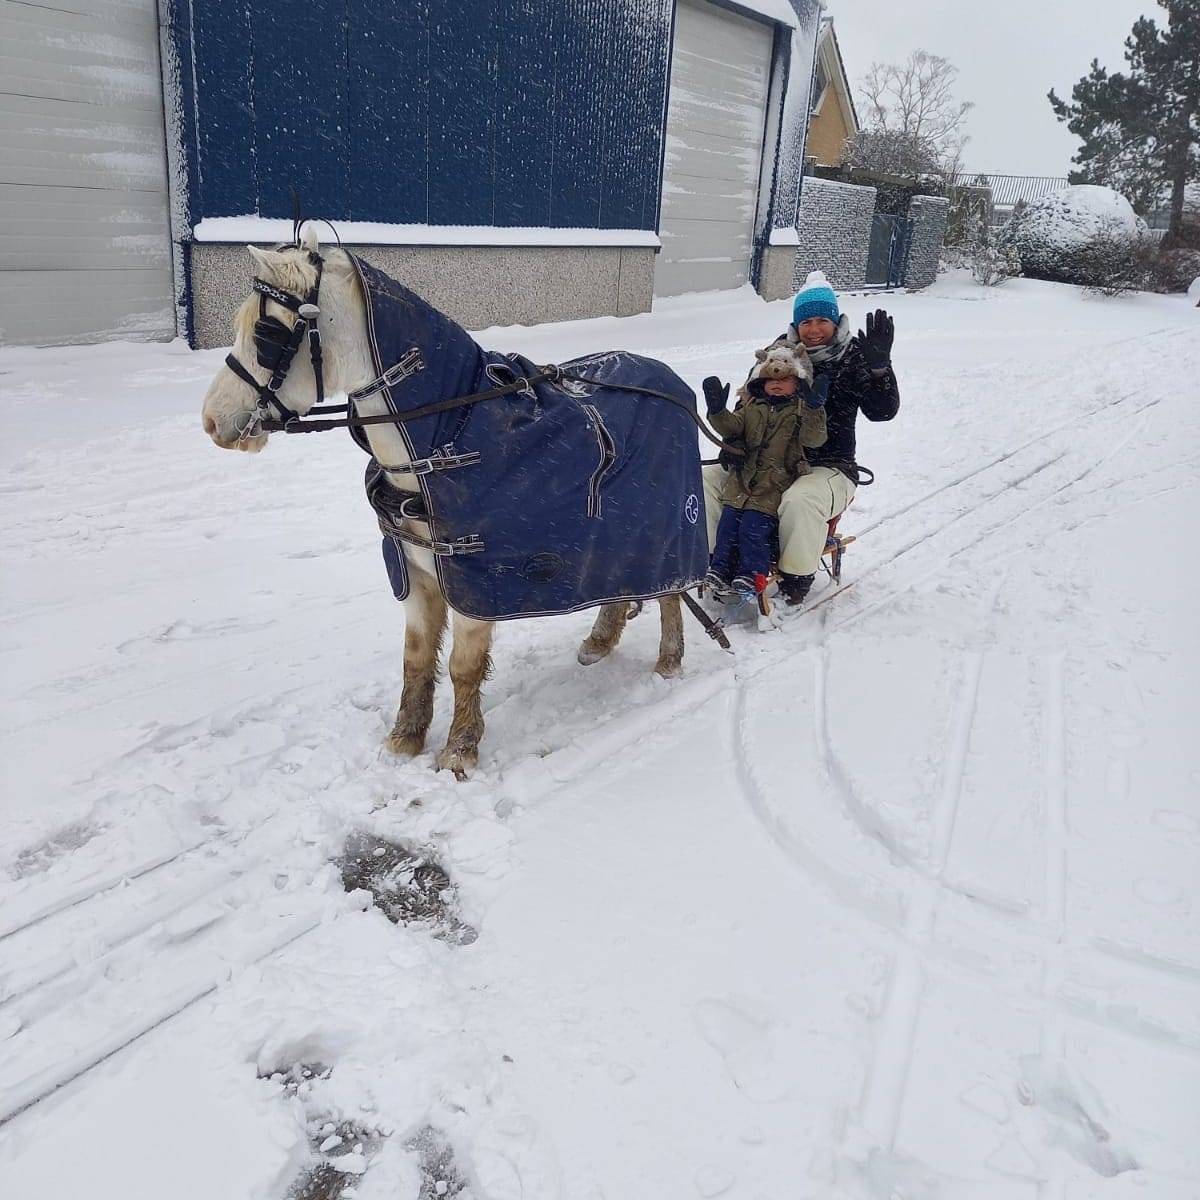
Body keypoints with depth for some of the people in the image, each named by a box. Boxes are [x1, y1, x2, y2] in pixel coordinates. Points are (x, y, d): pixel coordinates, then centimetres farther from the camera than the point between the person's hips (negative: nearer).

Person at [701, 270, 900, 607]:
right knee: (707, 479, -10)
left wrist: (879, 364, -26)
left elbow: (882, 411, -12)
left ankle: (798, 576, -16)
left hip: (827, 468, -5)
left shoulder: (852, 358, -1)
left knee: (799, 499, -38)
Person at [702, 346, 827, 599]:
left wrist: (814, 408, -28)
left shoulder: (802, 409, 3)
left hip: (776, 483, -4)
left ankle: (751, 575, -10)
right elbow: (731, 426, 5)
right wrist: (718, 411, -14)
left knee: (754, 527, -16)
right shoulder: (752, 406, 16)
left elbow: (813, 438, -12)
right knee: (728, 523, -6)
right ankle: (720, 570, 1)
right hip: (742, 478, 5)